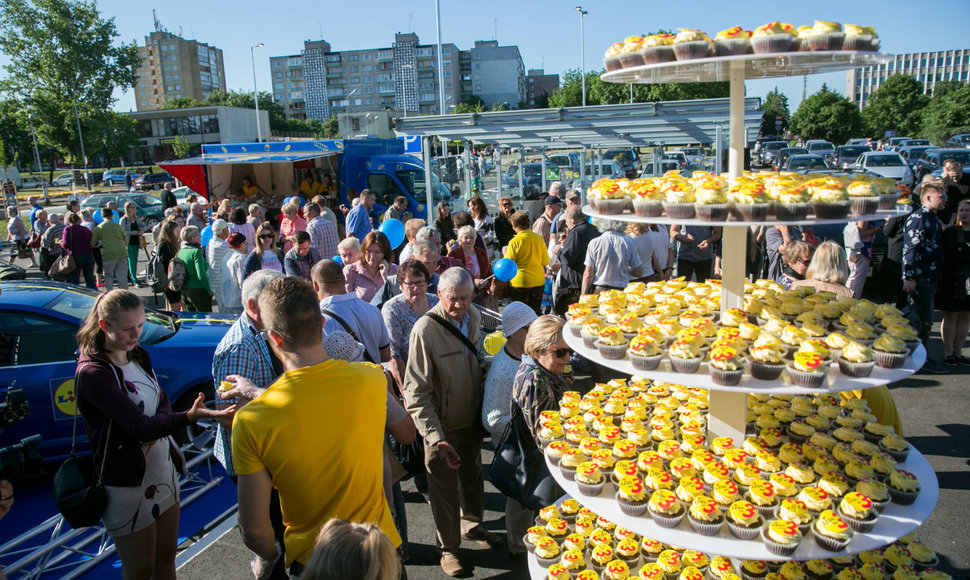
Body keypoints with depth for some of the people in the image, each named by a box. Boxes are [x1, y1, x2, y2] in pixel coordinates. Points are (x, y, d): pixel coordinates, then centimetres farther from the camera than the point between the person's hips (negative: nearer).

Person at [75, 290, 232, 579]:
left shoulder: (138, 355, 4)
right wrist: (190, 417, -46)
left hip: (164, 471, 7)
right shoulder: (91, 372, -20)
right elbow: (138, 426, -29)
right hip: (128, 486, -6)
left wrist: (153, 430, -15)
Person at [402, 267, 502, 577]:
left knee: (473, 475, 25)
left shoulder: (474, 317, -6)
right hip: (443, 426, -6)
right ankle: (448, 547, 36)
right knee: (445, 488, 13)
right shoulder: (426, 329, -26)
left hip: (472, 419, 6)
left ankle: (471, 524, 51)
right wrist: (436, 438, -30)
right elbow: (416, 393, -25)